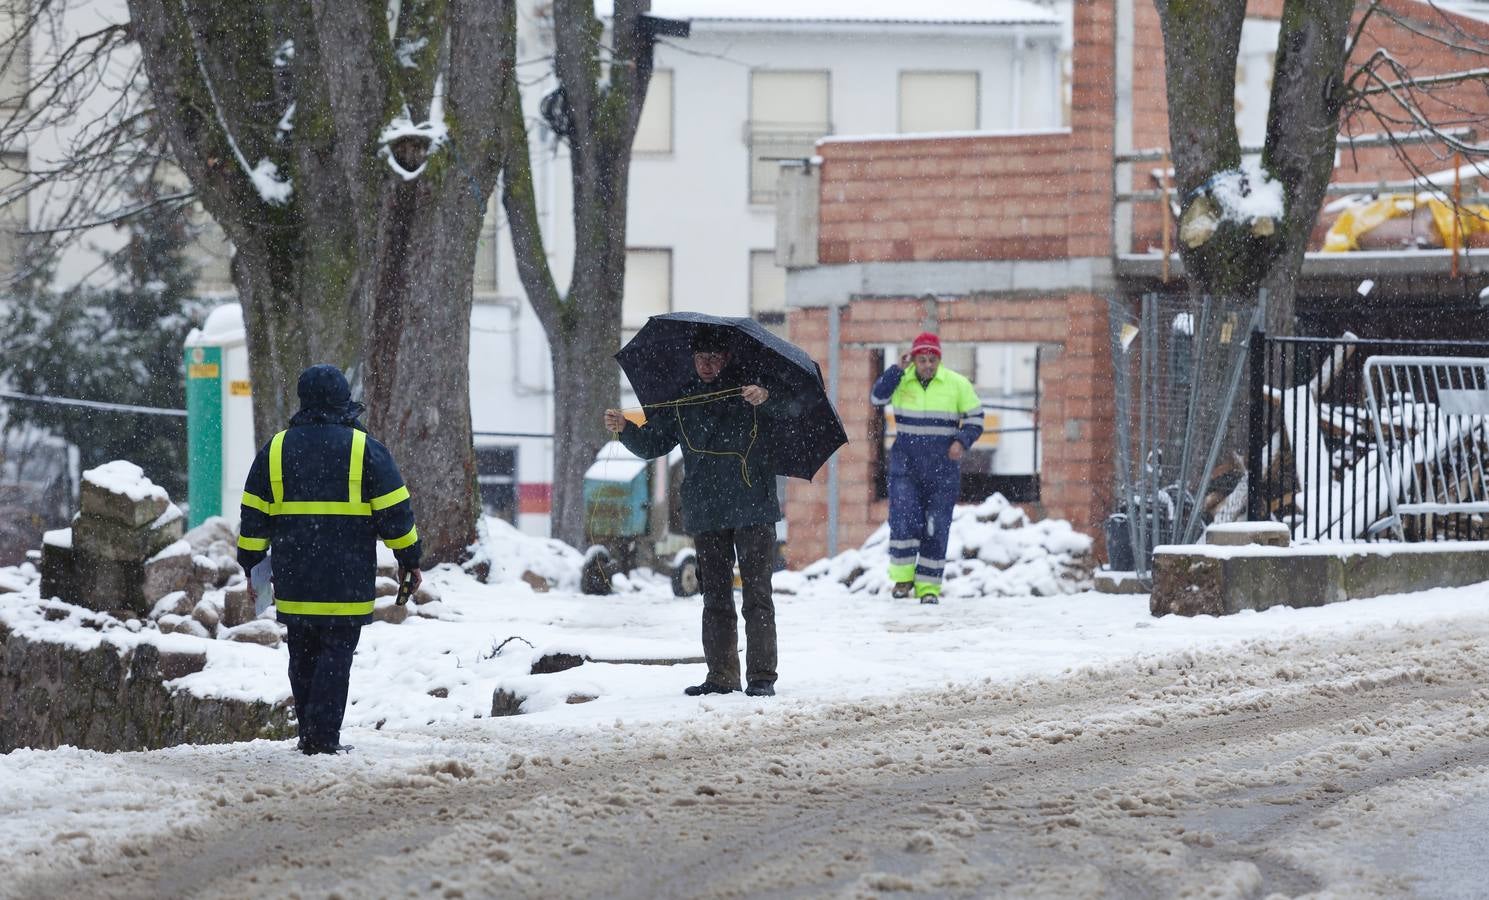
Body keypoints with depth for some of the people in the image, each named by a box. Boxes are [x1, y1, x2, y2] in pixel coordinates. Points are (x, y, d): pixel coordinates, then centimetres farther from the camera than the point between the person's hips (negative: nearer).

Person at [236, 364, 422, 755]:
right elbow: (395, 511, -1)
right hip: (347, 584, -3)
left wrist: (252, 564, 18)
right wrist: (409, 559, 9)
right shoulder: (365, 449, -2)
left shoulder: (276, 449, 7)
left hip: (294, 581, 3)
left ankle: (309, 733, 14)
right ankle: (323, 738, -9)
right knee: (336, 655, -2)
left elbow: (254, 516, 9)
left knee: (303, 658, 12)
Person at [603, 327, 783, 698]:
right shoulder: (682, 400, 11)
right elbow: (652, 443, 17)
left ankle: (762, 676, -4)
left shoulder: (748, 391, -1)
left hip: (752, 509, -5)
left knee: (757, 594, -4)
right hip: (706, 515, 5)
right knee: (716, 597, 8)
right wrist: (625, 429, -1)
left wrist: (766, 399, -33)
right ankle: (721, 676, 13)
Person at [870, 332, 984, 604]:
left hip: (942, 468, 0)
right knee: (903, 518, -14)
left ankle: (928, 585, 7)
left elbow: (975, 418, 5)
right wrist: (897, 370, -16)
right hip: (906, 464, 0)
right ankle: (903, 576, 2)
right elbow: (877, 398, -11)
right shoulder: (901, 381, 2)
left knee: (936, 528, 0)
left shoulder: (957, 384, -1)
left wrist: (962, 441, -12)